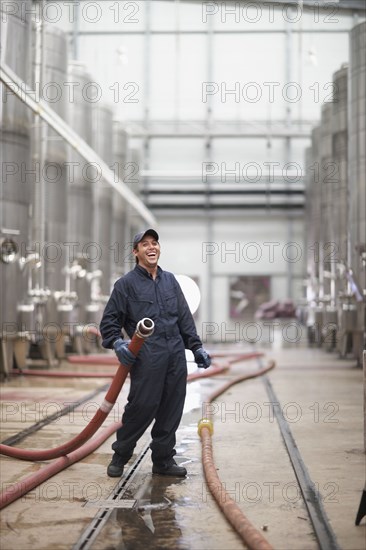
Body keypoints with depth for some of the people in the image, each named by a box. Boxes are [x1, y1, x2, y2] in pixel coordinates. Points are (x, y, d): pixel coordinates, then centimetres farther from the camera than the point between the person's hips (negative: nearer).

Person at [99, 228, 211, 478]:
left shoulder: (170, 280, 17)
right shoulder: (126, 284, 2)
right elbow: (109, 321, 2)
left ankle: (163, 459, 18)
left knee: (171, 409, 7)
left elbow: (185, 317, 19)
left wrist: (197, 347, 13)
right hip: (146, 357, -5)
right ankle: (120, 457, 13)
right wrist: (117, 343, -15)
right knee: (142, 406, -6)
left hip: (176, 355, 5)